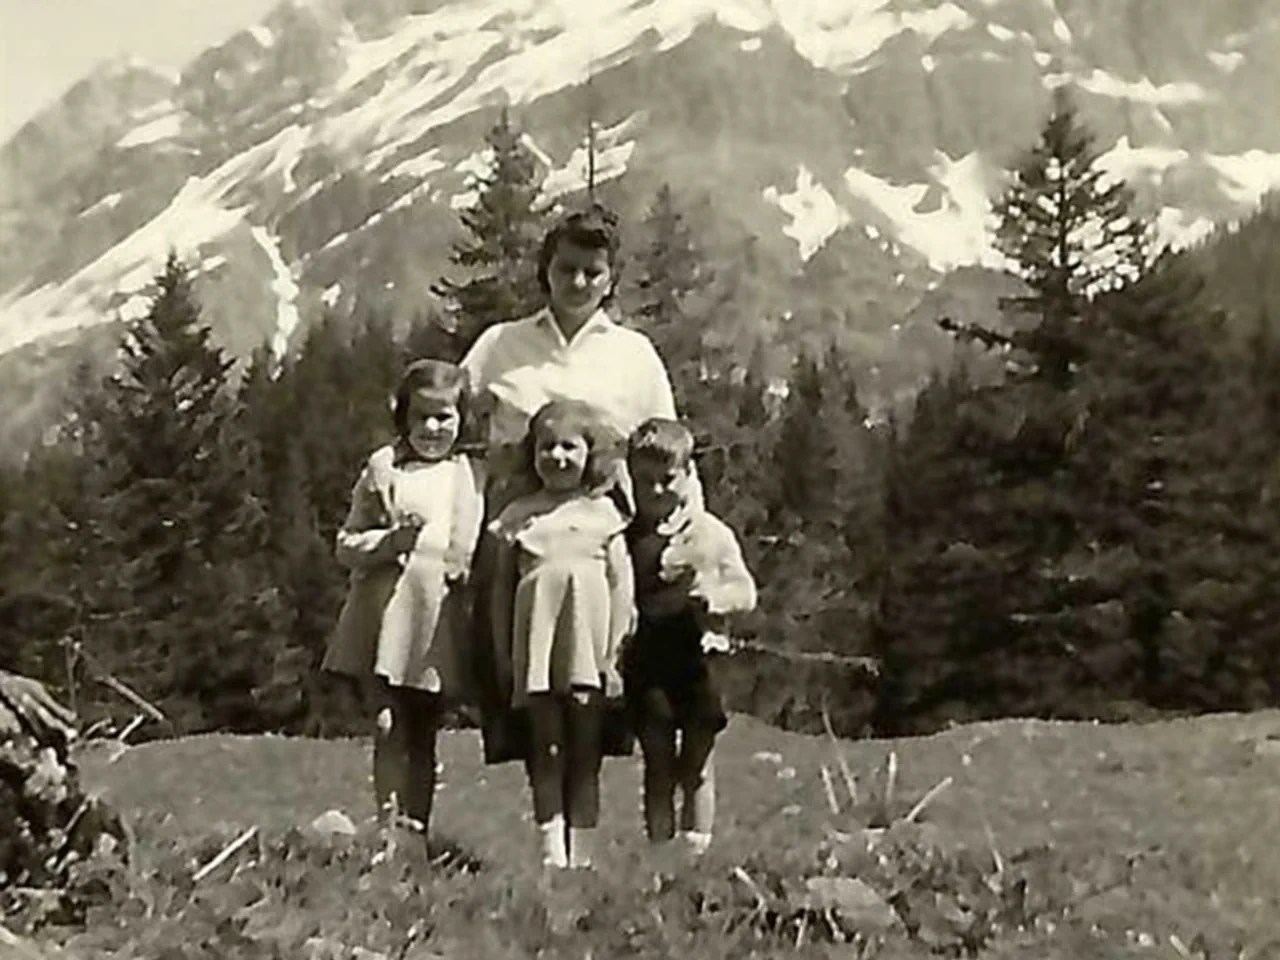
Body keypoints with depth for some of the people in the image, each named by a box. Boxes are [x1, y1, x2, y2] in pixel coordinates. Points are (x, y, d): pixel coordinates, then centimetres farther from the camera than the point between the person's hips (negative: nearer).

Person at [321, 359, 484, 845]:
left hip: (442, 623, 2)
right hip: (389, 617, -2)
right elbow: (346, 546, 0)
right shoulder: (383, 468, 2)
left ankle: (417, 831, 16)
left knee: (424, 736, 9)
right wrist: (391, 541, -15)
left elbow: (478, 550, 16)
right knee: (390, 730, -5)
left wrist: (465, 570, -4)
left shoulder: (469, 476, 9)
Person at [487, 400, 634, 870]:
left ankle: (581, 856, 7)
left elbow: (621, 585, 4)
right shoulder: (518, 515, 9)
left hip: (588, 644, -1)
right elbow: (501, 587, 10)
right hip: (536, 648, 1)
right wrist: (503, 656, 5)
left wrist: (615, 651, -2)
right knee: (546, 753, 1)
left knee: (586, 755, 3)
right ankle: (552, 852, 2)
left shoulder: (602, 511, 6)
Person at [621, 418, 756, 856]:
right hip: (647, 663, 1)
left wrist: (711, 594, -17)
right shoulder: (627, 539, 2)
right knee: (658, 766, 7)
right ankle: (658, 851, 11)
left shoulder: (712, 533, 2)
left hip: (699, 658, -1)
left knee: (696, 767, 5)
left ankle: (696, 846, 9)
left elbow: (745, 590, 0)